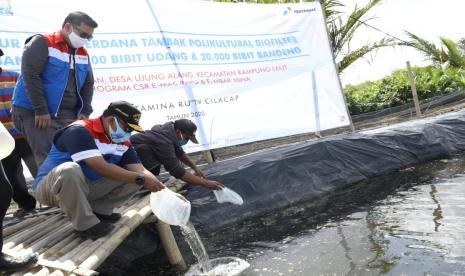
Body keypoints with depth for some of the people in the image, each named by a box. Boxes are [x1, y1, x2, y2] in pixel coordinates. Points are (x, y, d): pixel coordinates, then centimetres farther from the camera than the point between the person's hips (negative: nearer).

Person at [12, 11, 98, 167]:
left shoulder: (83, 53, 13)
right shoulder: (42, 43, -6)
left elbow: (88, 84, 15)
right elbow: (30, 75, -14)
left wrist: (84, 112, 2)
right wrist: (41, 110, -18)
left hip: (68, 114, 6)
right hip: (35, 113, -6)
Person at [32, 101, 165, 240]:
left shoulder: (122, 142, -1)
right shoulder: (80, 131, -25)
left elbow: (141, 170, -6)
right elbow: (101, 167, -34)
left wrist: (162, 190, -23)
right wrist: (140, 179, -32)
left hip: (86, 188, 6)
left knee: (134, 176, -5)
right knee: (70, 170, -40)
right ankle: (85, 224, -21)